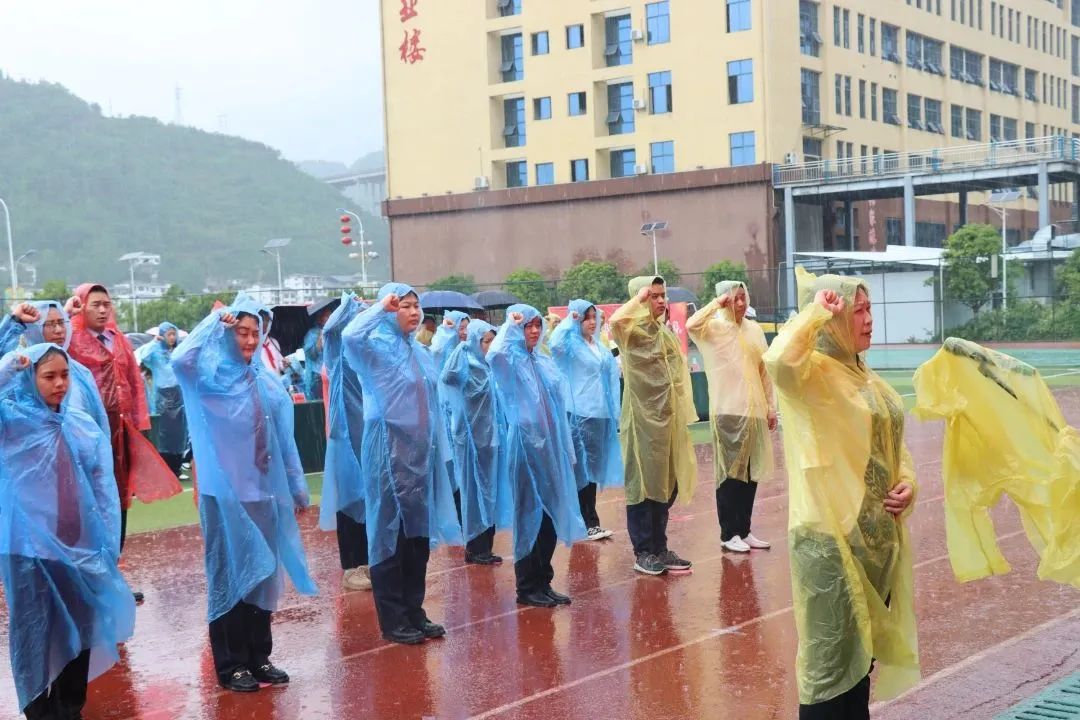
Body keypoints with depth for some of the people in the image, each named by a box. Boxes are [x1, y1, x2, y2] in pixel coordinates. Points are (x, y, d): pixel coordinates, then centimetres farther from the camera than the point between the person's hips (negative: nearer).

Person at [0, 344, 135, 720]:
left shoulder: (85, 425, 6)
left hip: (81, 549, 4)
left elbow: (105, 489, 6)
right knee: (35, 637, 2)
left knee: (79, 634, 11)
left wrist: (109, 545, 1)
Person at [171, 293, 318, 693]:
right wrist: (214, 322, -20)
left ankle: (259, 657, 22)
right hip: (225, 493, -5)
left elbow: (284, 438, 13)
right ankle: (230, 665, 11)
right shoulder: (211, 376, -5)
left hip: (265, 491, 5)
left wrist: (297, 486, 15)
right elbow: (180, 360, -28)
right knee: (229, 575, 3)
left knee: (264, 574, 10)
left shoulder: (267, 382, 9)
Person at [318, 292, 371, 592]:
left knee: (370, 498, 10)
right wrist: (349, 304, -10)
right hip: (347, 435, -5)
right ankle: (350, 568, 6)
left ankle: (366, 561, 21)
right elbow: (330, 328, -23)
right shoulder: (338, 357, -7)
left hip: (368, 434, 5)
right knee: (349, 498, 0)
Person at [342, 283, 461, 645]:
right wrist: (380, 307, -19)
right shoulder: (377, 347, -8)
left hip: (421, 452, 7)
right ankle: (393, 620, 7)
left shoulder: (421, 352, 13)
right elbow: (350, 336, -32)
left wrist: (440, 450, 16)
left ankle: (414, 612, 21)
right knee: (391, 534, -1)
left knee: (419, 534, 11)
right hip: (389, 452, -7)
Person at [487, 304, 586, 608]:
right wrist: (509, 326, -17)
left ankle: (543, 583, 18)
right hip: (525, 446, -7)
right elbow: (493, 354, -32)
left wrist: (566, 448, 16)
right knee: (529, 515, -2)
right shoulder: (510, 361, -6)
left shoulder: (546, 363, 13)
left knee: (552, 515, 8)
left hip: (551, 446, 7)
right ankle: (527, 588, 6)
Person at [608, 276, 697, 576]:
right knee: (642, 486, -2)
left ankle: (660, 549, 20)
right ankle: (643, 553, 5)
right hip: (642, 420, -7)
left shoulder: (666, 331, 13)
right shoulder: (632, 332, -9)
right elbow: (615, 320, -35)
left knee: (666, 486, 11)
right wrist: (639, 298, -20)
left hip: (667, 419, 7)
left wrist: (682, 417, 19)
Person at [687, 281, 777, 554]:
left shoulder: (754, 329, 11)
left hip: (755, 411, 5)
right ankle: (729, 533, 6)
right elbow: (691, 325, -26)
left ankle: (744, 529, 20)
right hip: (728, 411, -5)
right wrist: (716, 304, -17)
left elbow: (765, 371, 14)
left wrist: (771, 406, 11)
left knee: (752, 472, 10)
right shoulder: (715, 328, -3)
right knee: (730, 473, -1)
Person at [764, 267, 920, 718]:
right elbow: (779, 360, -38)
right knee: (832, 653, 0)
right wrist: (815, 312, -23)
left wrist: (907, 482, 2)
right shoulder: (810, 370, -13)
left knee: (862, 647, 19)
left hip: (878, 532, 8)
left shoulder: (864, 375, 12)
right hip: (831, 536, -8)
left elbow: (892, 441, 21)